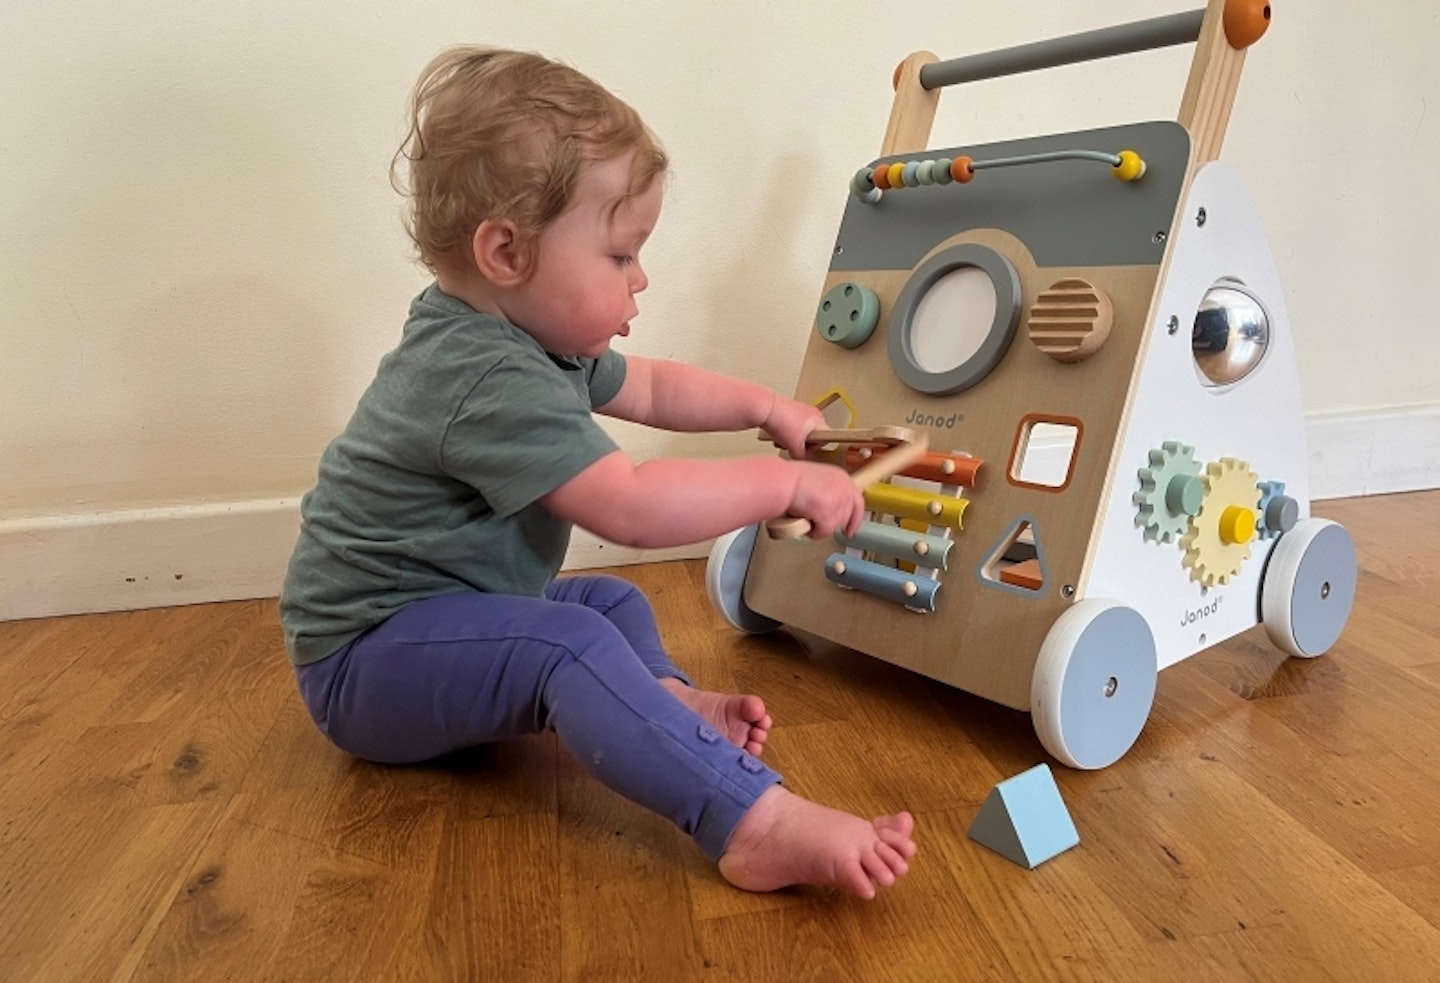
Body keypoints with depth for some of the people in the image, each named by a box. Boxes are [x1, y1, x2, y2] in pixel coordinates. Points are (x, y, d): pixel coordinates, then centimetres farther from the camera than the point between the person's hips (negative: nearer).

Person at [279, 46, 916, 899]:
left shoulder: (530, 339, 5)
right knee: (569, 643, -33)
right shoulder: (488, 380, -29)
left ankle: (667, 700, -8)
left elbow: (650, 389, 18)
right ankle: (759, 822, -40)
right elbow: (632, 508, -35)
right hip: (368, 658, -10)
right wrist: (787, 483, -25)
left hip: (445, 615, 10)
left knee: (611, 601, 15)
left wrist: (767, 407, 11)